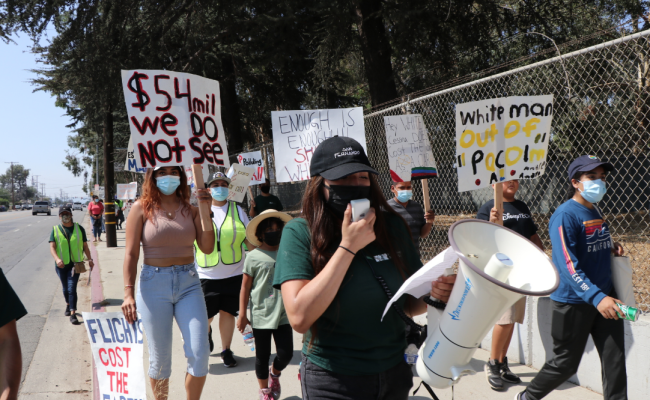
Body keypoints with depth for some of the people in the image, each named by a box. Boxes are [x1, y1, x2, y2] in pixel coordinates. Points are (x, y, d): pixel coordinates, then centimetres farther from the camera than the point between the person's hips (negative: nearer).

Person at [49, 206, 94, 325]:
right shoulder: (55, 230, 1)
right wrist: (57, 259, -24)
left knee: (72, 288, -10)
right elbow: (52, 247, -8)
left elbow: (85, 245, 10)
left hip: (75, 263, -2)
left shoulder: (79, 228, 3)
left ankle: (73, 314, -11)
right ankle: (68, 305, 43)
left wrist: (89, 259, 6)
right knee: (65, 288, 17)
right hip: (61, 265, 2)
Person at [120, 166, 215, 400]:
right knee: (160, 358, 9)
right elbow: (131, 254, -2)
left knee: (200, 354, -3)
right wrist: (128, 293, -9)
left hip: (188, 283, 2)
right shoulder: (142, 208, -1)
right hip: (154, 284, -2)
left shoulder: (190, 208, 4)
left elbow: (207, 248, -1)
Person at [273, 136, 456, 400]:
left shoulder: (391, 226, -4)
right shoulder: (300, 233, -15)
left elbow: (409, 303, 6)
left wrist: (434, 293, -16)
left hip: (395, 374, 4)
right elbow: (299, 318, -24)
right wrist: (348, 247, -25)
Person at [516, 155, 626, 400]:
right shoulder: (565, 215, -17)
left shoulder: (596, 211, 11)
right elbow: (568, 265, -26)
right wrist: (596, 297, -35)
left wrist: (611, 249, 3)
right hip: (573, 302, -7)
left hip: (605, 296, 7)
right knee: (565, 363, 5)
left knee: (615, 359, 4)